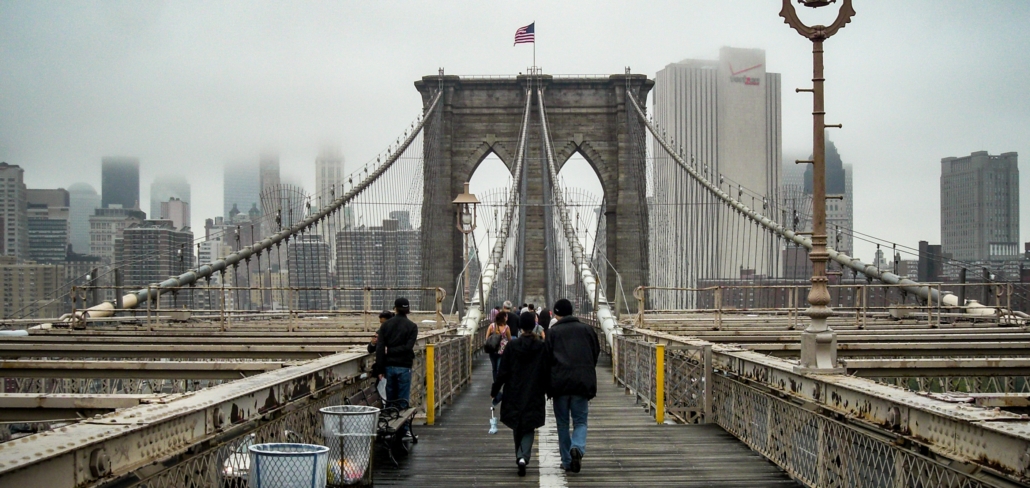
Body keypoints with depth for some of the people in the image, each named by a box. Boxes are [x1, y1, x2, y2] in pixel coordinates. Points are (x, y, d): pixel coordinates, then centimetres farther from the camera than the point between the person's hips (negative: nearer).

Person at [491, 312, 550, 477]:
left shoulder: (512, 346, -7)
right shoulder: (542, 347, -7)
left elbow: (503, 372, -4)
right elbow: (547, 372, -2)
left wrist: (495, 390, 7)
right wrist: (548, 390, 12)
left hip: (514, 395, 0)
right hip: (534, 395, 0)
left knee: (517, 426, 17)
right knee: (529, 427, 5)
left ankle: (520, 456, 23)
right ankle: (524, 457, -16)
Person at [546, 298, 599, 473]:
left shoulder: (552, 332, 2)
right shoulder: (587, 329, 8)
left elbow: (547, 358, -1)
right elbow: (596, 353, 10)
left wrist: (549, 383, 12)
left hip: (560, 382, -1)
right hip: (583, 381, 1)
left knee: (562, 423, 12)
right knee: (580, 420, 8)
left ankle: (567, 461, 12)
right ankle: (577, 448, -20)